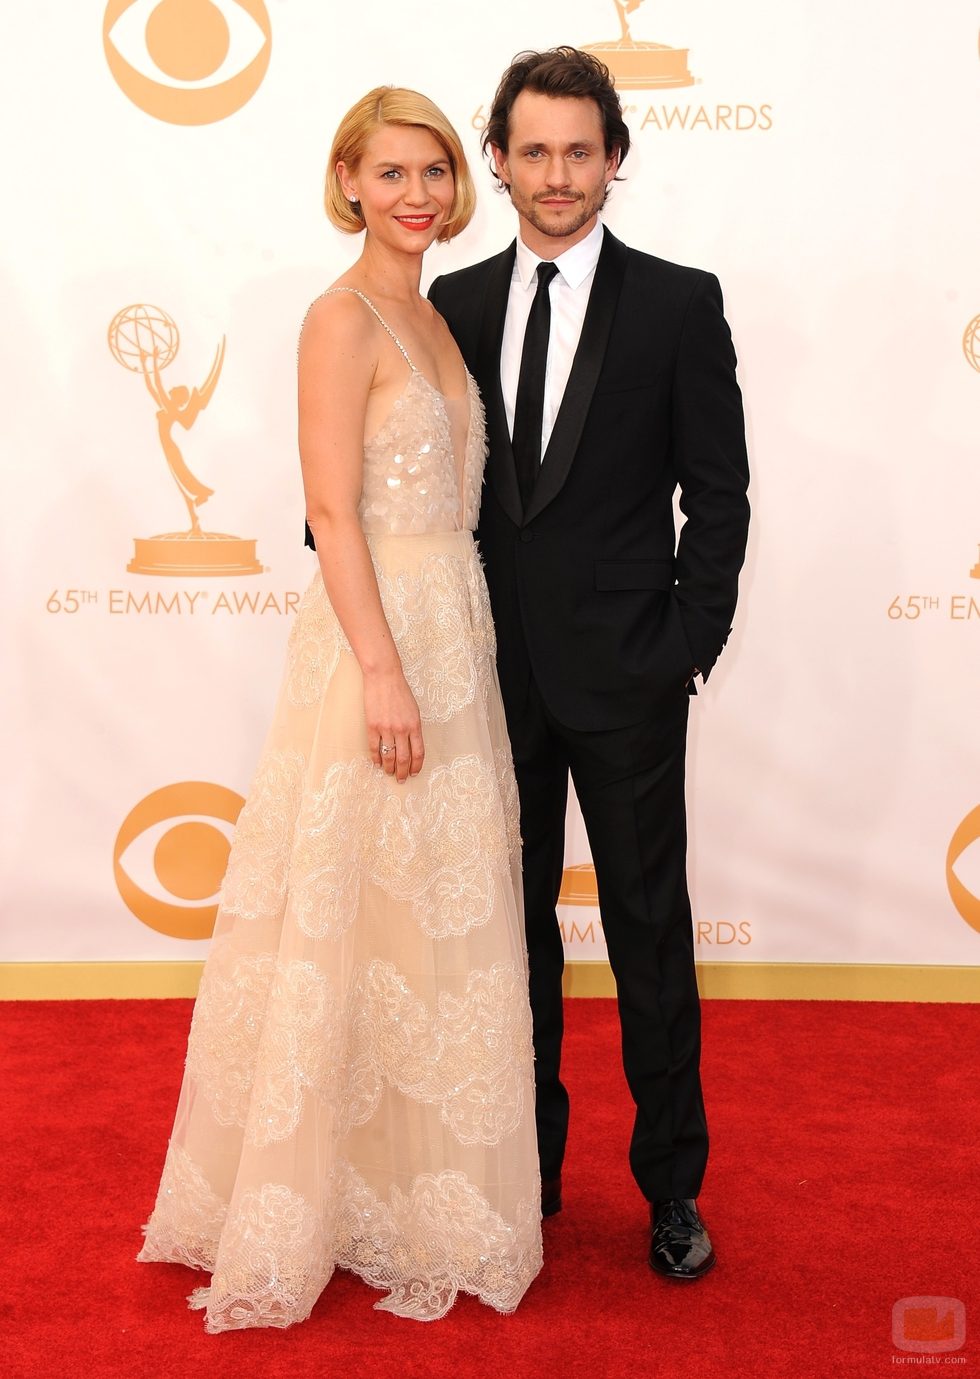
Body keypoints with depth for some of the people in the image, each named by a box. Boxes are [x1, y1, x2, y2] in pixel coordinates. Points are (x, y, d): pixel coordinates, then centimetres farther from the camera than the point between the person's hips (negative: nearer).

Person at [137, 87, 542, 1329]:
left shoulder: (430, 317, 15)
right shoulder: (343, 319, -11)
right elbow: (334, 512, -17)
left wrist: (450, 658, 15)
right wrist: (384, 671, -22)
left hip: (450, 631, 9)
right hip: (379, 634, -9)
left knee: (435, 919, 15)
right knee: (365, 915, 0)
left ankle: (418, 1185, 30)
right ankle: (325, 1205, 15)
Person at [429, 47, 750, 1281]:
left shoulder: (678, 303, -3)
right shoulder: (458, 305, 6)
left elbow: (718, 495, -3)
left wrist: (689, 646, -9)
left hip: (627, 674, -3)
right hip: (497, 671, 3)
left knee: (649, 933, 7)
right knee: (513, 923, 13)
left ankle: (672, 1183, 23)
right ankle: (528, 1167, 30)